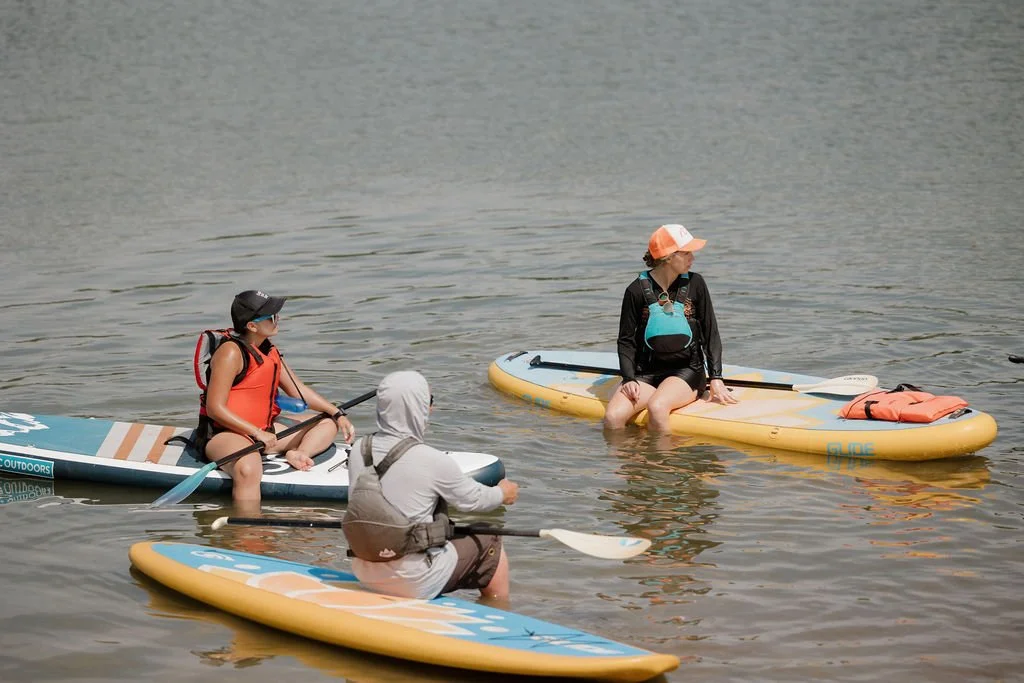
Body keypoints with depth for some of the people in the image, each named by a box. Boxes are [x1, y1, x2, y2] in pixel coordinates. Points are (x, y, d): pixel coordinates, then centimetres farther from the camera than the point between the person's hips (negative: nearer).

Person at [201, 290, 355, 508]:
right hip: (224, 433, -10)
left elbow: (299, 391, 19)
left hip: (263, 430, 10)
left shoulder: (269, 352, 11)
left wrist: (338, 414, 10)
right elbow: (215, 409, -20)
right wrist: (257, 433, -22)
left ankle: (299, 453, -18)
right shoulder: (231, 353, -15)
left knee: (328, 425, 11)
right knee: (249, 470, -43)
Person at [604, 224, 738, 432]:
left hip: (686, 370, -1)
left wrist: (716, 379, -4)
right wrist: (629, 379, -12)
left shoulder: (694, 284, 0)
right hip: (646, 373, 1)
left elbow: (711, 333, 4)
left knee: (656, 408, -33)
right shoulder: (637, 291, -2)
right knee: (613, 417, -25)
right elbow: (626, 341, 2)